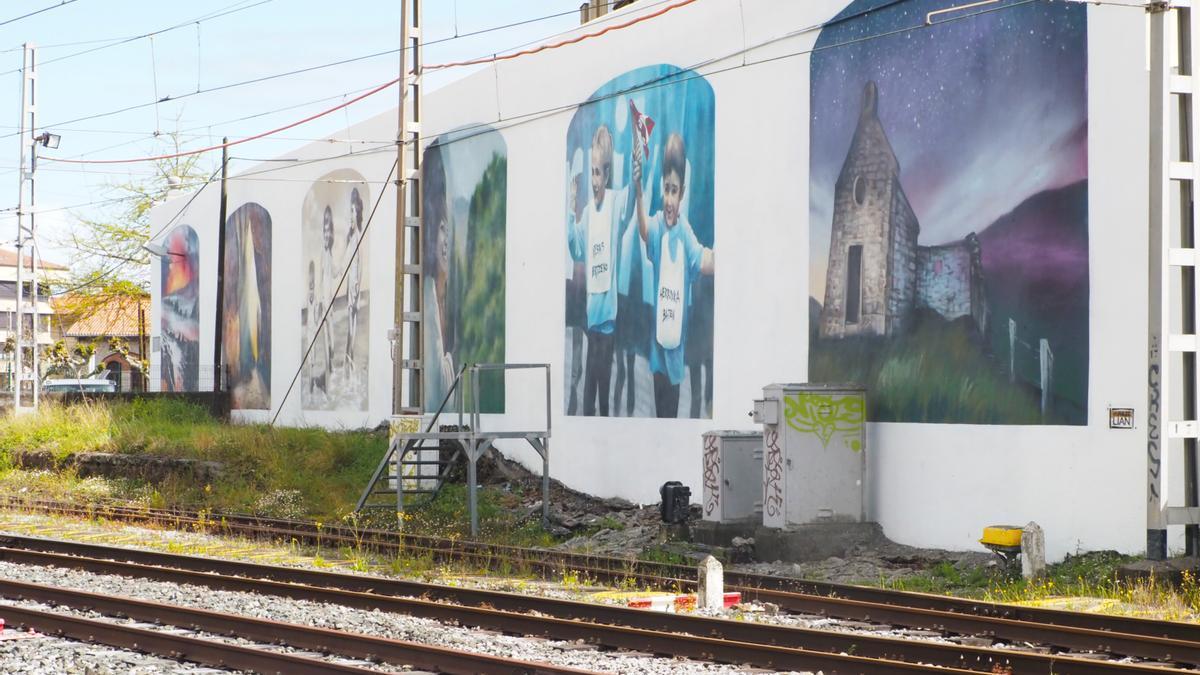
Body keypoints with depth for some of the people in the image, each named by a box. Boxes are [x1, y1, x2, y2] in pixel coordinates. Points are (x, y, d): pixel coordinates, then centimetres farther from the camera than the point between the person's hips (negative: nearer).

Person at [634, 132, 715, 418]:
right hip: (657, 338, 0)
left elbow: (705, 261, -16)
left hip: (677, 341, 0)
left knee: (673, 405, 12)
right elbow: (644, 230, -31)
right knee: (659, 403, 8)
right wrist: (638, 193, -47)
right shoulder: (657, 224, -9)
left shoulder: (685, 231, -6)